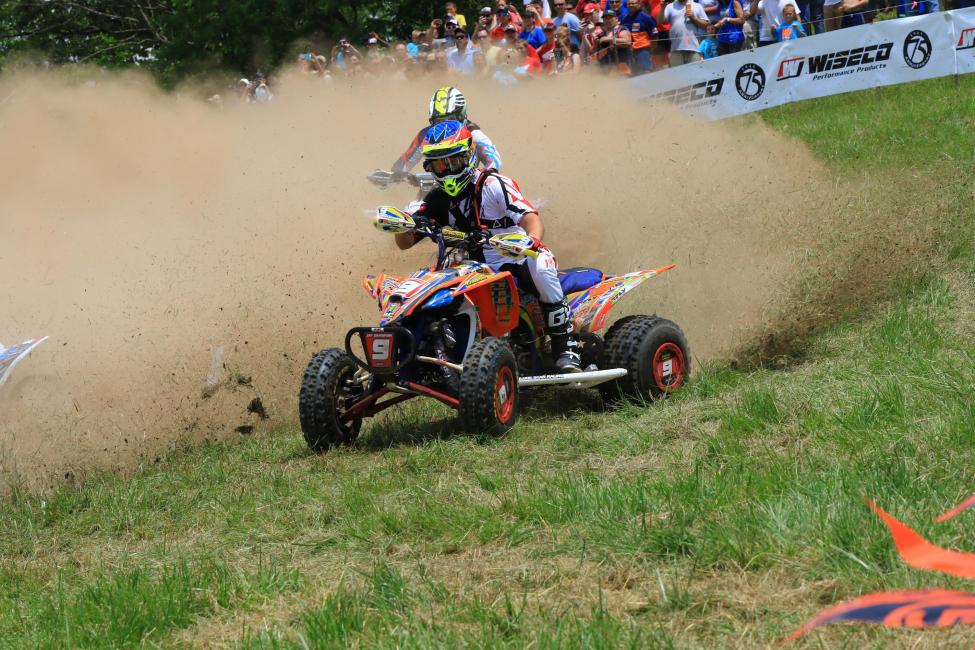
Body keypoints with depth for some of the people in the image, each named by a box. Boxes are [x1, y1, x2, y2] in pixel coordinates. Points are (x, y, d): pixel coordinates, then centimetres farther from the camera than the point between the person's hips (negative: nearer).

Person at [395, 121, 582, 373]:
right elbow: (404, 242, 5)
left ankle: (565, 347, -31)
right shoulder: (438, 199, 8)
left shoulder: (493, 184, -9)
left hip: (516, 262, -5)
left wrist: (532, 239, -46)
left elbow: (531, 218, -22)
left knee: (540, 266, -39)